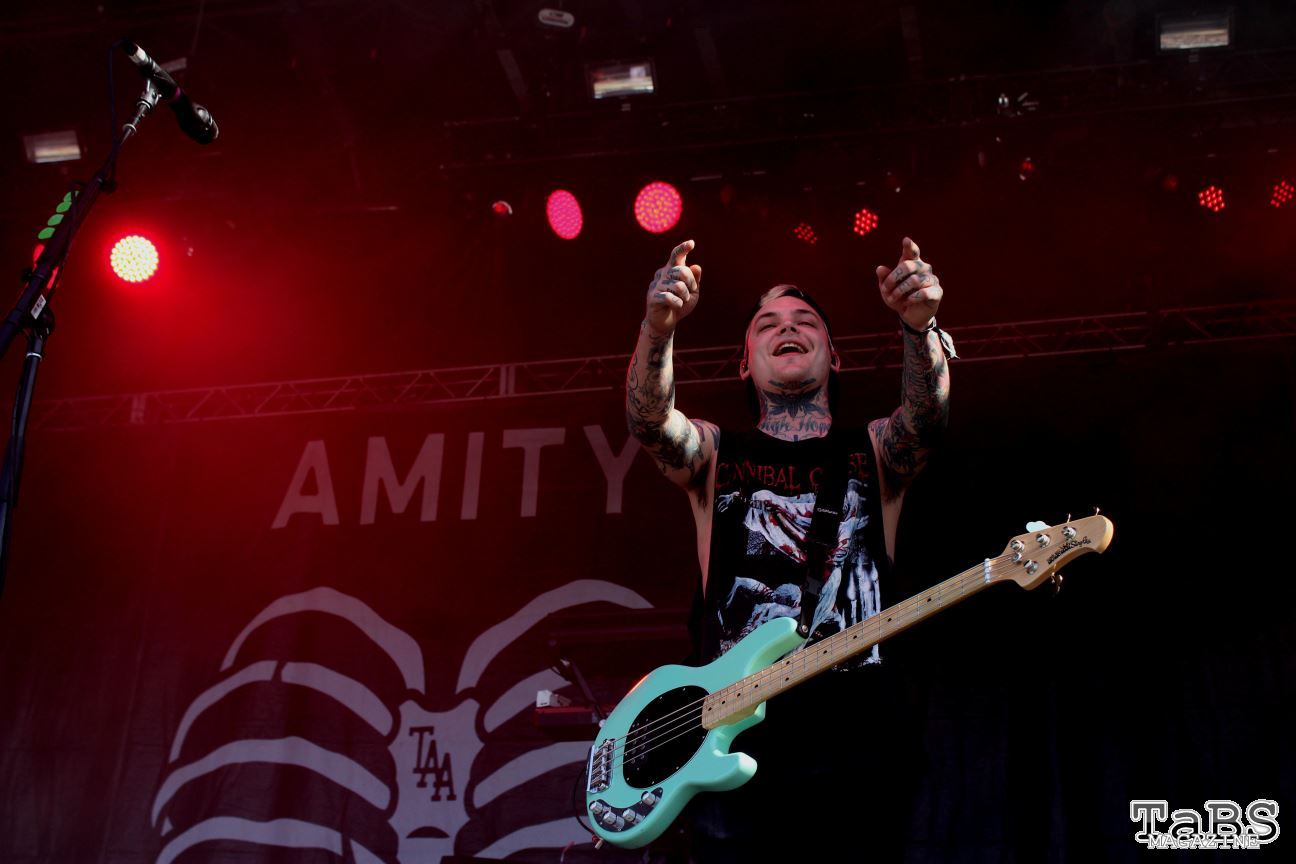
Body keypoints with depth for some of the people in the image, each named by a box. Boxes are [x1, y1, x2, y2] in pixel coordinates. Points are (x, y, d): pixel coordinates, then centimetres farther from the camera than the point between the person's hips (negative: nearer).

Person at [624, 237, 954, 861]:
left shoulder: (873, 453, 16)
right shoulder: (715, 453, 15)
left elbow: (927, 417, -6)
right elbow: (649, 421, -6)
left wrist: (921, 327, -27)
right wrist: (658, 329, -27)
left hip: (854, 734, 1)